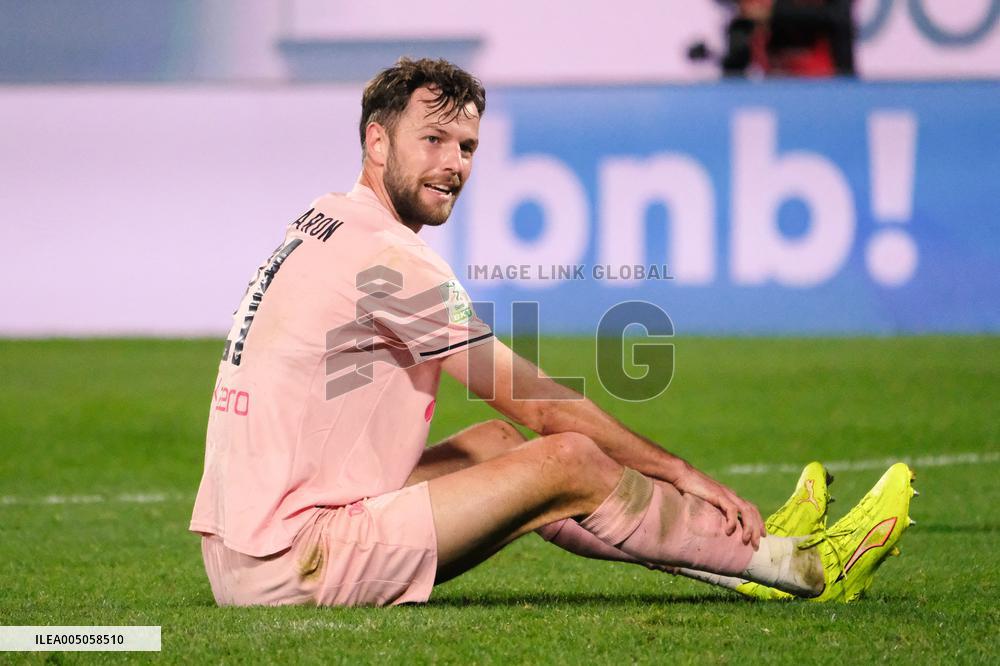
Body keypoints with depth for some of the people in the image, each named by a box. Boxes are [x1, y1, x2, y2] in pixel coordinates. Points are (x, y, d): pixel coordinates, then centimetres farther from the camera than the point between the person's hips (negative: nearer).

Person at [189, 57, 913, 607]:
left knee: (497, 443, 17)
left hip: (245, 561, 10)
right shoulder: (387, 255, -14)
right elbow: (538, 402, -8)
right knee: (567, 461, -8)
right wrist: (682, 472, 1)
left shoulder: (323, 228, 16)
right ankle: (799, 567, 3)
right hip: (290, 566, -10)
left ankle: (734, 554, 20)